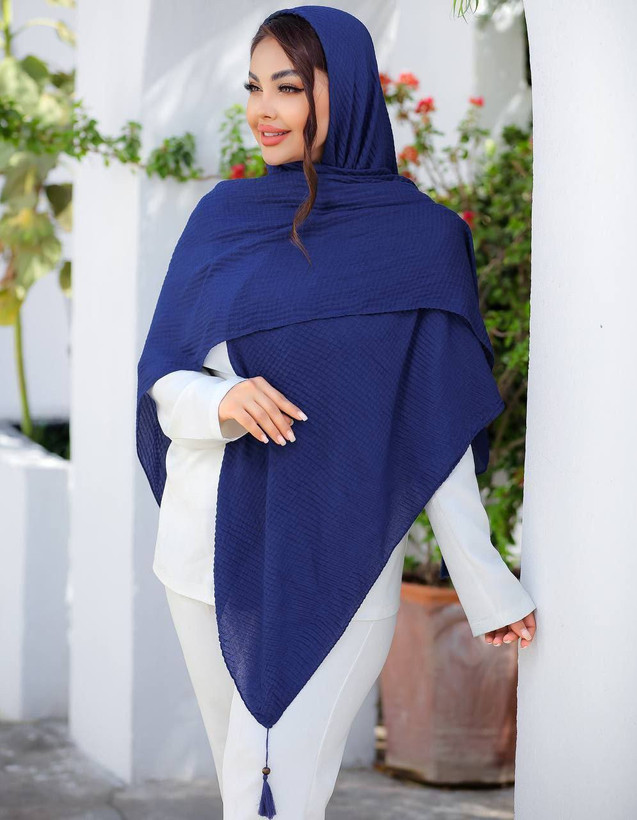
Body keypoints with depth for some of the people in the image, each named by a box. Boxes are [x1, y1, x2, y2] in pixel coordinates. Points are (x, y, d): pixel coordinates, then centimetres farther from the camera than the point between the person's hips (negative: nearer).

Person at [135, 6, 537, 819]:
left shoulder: (422, 237, -1)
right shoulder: (223, 216, 6)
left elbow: (435, 418, 0)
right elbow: (163, 375, 5)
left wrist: (485, 583, -2)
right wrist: (220, 401, -18)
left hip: (336, 561, -3)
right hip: (212, 549, 3)